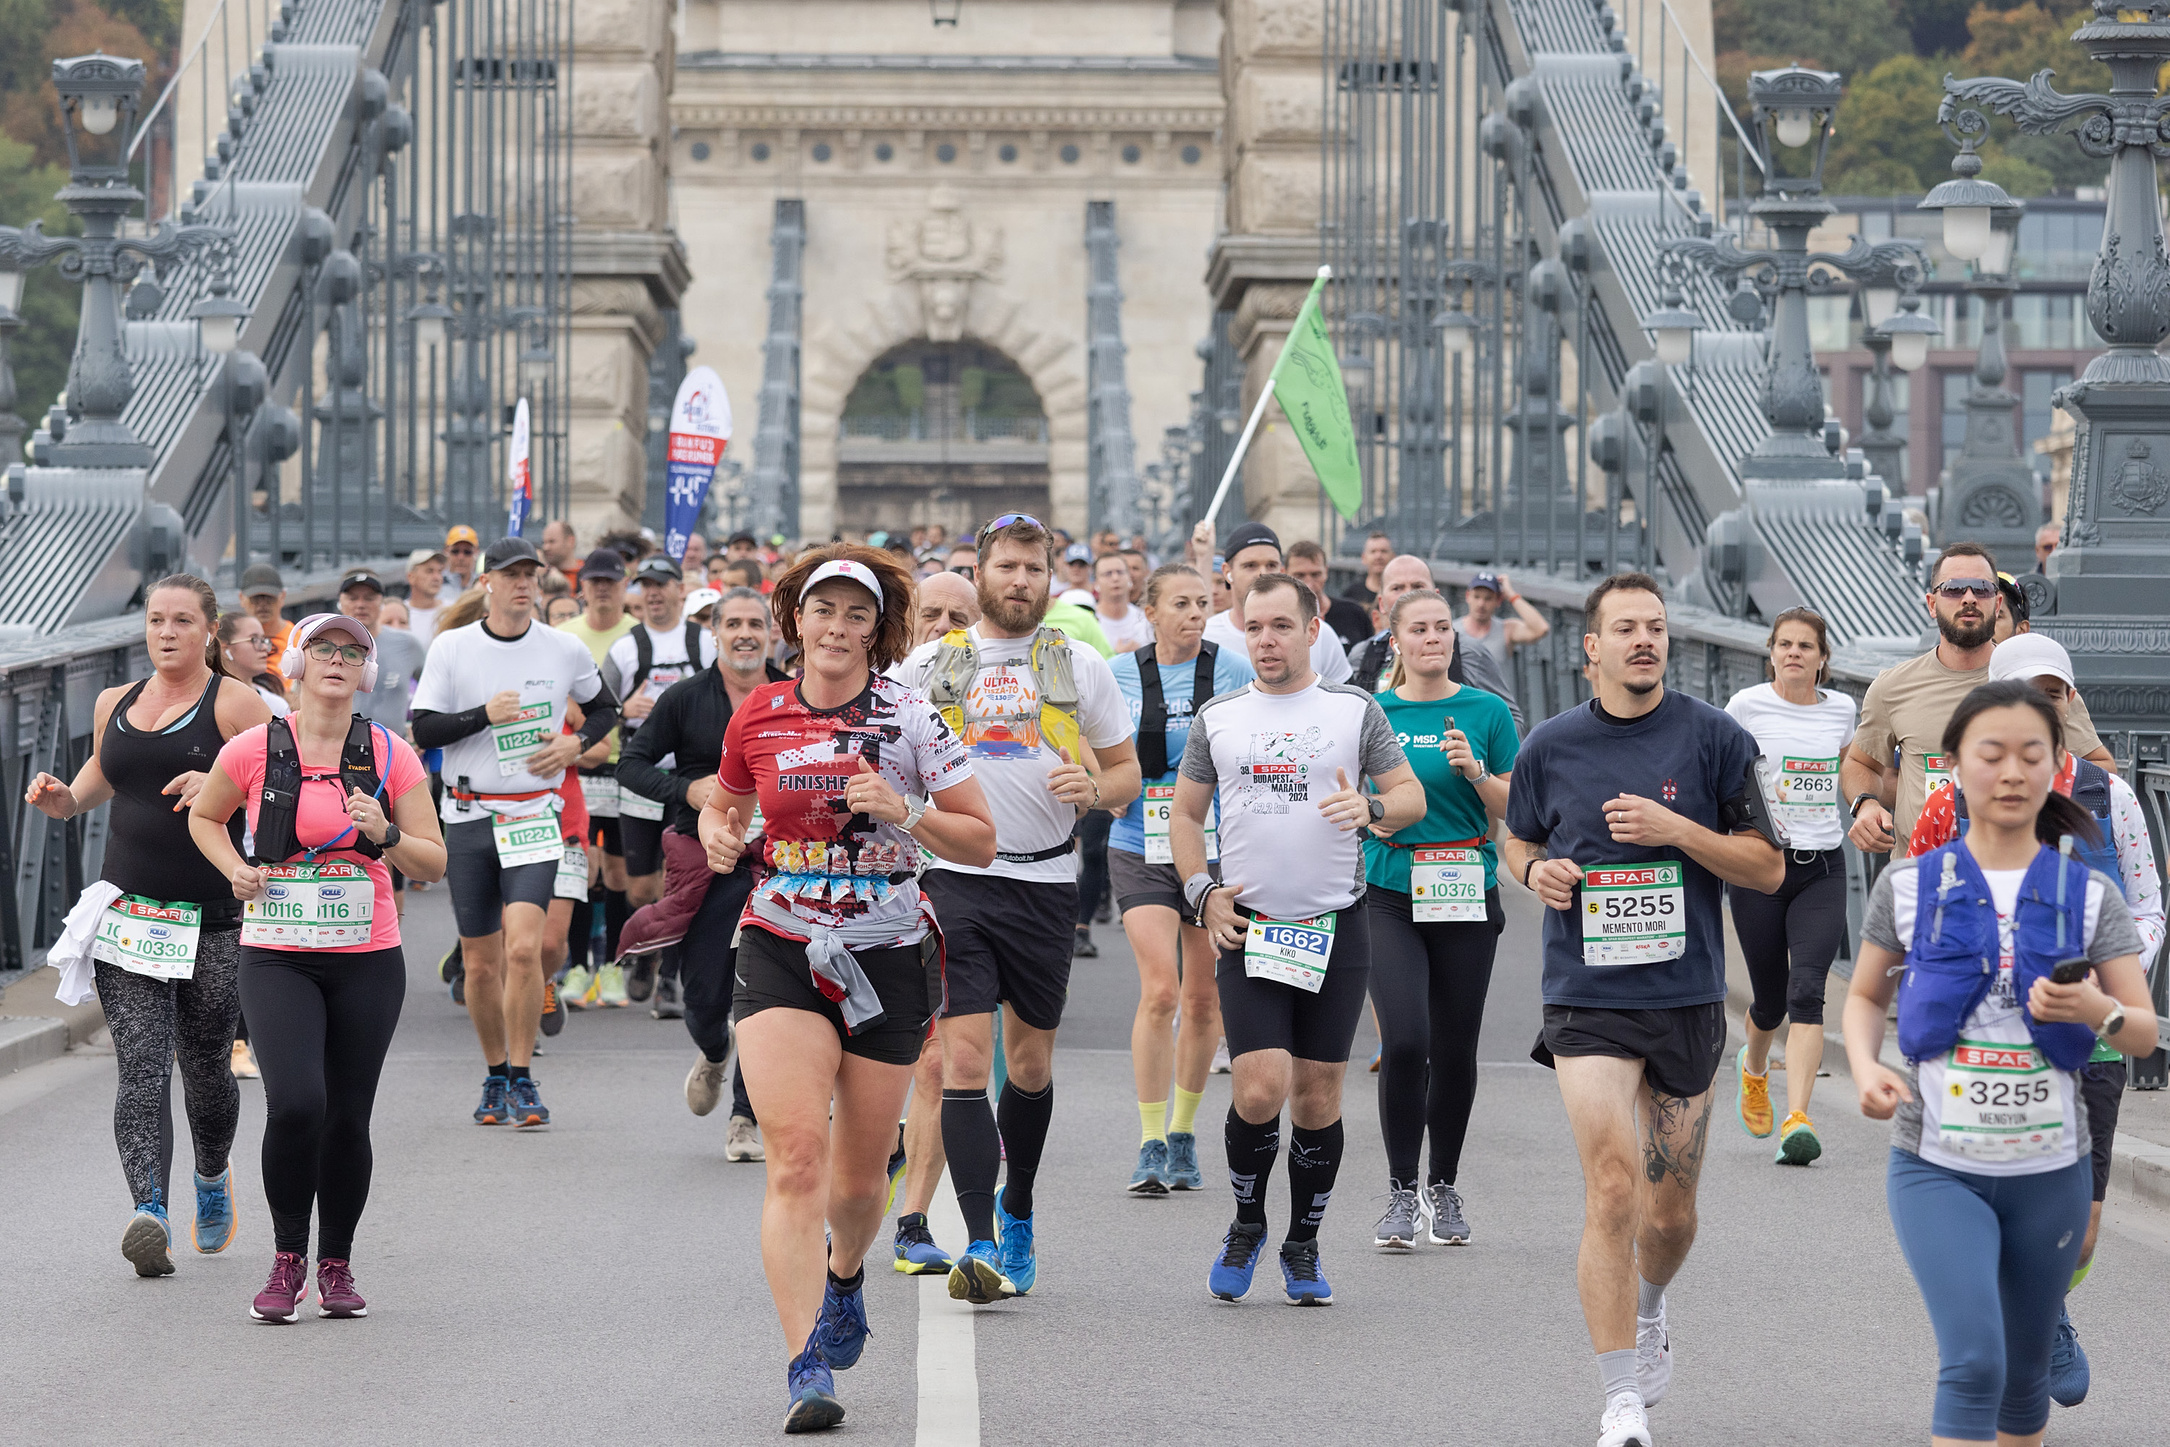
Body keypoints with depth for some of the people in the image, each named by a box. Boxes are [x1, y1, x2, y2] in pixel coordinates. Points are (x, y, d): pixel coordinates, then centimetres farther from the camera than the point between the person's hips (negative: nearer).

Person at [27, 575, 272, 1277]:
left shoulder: (234, 702, -3)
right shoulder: (115, 704, 13)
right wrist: (66, 798, 12)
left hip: (213, 920, -3)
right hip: (128, 914, 3)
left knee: (205, 1065, 8)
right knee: (140, 1064, -12)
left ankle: (212, 1175, 38)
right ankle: (150, 1211, -24)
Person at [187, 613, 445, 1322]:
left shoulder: (392, 756, 1)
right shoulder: (254, 749, -1)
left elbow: (435, 864, 4)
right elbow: (203, 818, 17)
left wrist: (385, 836, -15)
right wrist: (236, 869, -1)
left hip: (368, 958, 2)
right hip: (277, 958, -2)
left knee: (347, 1119, 3)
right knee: (295, 1104, -19)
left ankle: (336, 1264, 23)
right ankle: (287, 1260, 0)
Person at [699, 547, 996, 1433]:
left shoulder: (910, 719, -3)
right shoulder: (757, 718, 3)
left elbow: (980, 842, -1)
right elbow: (722, 802, 21)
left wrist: (905, 811, -18)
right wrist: (718, 835, -2)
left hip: (888, 956, 0)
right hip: (781, 951, 0)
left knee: (860, 1175, 10)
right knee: (795, 1157, -17)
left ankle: (845, 1275, 46)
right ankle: (808, 1369, -20)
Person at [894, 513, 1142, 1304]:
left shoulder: (1081, 665, 7)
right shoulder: (932, 661, 5)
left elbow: (1127, 771, 12)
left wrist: (1094, 787, -10)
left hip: (1045, 883, 2)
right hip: (954, 878, -2)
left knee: (1031, 1063, 12)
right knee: (965, 1056, -13)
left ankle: (1017, 1211, 36)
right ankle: (980, 1246, -15)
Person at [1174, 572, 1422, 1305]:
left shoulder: (1356, 710, 4)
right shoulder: (1216, 717, 8)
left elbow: (1412, 796, 6)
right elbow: (1185, 812, 16)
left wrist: (1371, 807, -16)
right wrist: (1202, 893, 3)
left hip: (1335, 928, 0)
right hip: (1247, 928, 0)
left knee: (1318, 1097, 3)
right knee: (1259, 1090, -13)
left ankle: (1303, 1245, 19)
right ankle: (1246, 1224, 12)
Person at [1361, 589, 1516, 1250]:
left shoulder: (1486, 712, 3)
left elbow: (1515, 811, 3)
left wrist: (1477, 772, -14)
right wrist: (1371, 816, -8)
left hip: (1466, 896, 1)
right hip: (1391, 897, -1)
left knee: (1455, 1048, 5)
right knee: (1405, 1043, -14)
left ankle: (1443, 1188, 21)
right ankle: (1402, 1192, -3)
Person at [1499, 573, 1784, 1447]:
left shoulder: (1714, 739, -2)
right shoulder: (1550, 747, 3)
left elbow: (1768, 868, -1)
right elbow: (1518, 841, 20)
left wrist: (1677, 830, -15)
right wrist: (1537, 870, -3)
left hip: (1687, 1000, 1)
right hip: (1587, 1002, -1)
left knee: (1670, 1212, 11)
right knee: (1613, 1190, -17)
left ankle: (1648, 1313, 46)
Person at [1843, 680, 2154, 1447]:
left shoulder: (2089, 896, 1)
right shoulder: (1910, 888, -1)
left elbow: (2145, 1033, -1)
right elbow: (1865, 995, 11)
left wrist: (2098, 1011, -24)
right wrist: (1866, 1067, -10)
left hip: (2050, 1173, 2)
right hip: (1937, 1169, -2)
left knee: (2024, 1375, 14)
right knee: (1973, 1360, -19)